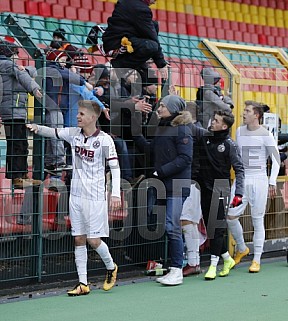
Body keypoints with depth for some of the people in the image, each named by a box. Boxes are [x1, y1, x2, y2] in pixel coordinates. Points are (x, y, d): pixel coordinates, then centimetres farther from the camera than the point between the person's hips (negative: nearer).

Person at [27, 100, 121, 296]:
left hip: (95, 197, -5)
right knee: (79, 239, 4)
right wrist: (38, 128, -16)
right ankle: (83, 284, 8)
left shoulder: (104, 139, -10)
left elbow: (115, 167, -10)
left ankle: (111, 268, 24)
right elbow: (52, 132, 6)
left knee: (94, 240, -4)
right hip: (76, 194, 5)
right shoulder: (73, 134, 4)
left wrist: (116, 193, -18)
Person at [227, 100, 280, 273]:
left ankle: (257, 260, 7)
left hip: (259, 180, -4)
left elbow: (276, 159, -1)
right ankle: (242, 248, 21)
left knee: (258, 220, 0)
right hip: (241, 179, 4)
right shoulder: (239, 131, 10)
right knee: (231, 215, -3)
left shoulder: (265, 134, -4)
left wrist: (272, 182, -7)